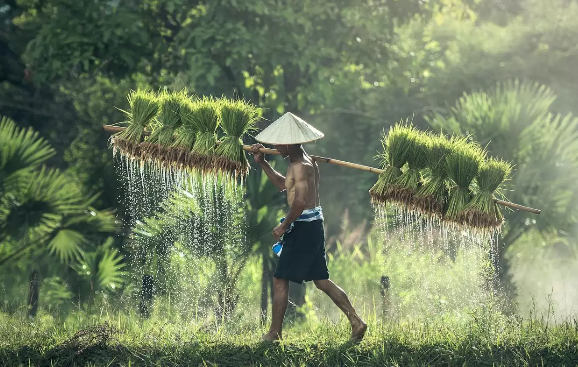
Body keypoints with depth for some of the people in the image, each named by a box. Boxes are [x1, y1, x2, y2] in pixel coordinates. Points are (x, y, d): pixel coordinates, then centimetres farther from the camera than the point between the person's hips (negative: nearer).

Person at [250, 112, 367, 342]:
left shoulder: (300, 166, -16)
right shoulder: (306, 162, 15)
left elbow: (300, 201, -26)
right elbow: (282, 184, 31)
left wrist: (284, 226, -17)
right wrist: (262, 163, 25)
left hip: (303, 227, -10)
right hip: (314, 226, 10)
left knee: (280, 279, -2)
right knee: (321, 280, 13)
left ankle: (275, 332, 2)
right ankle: (356, 322, 10)